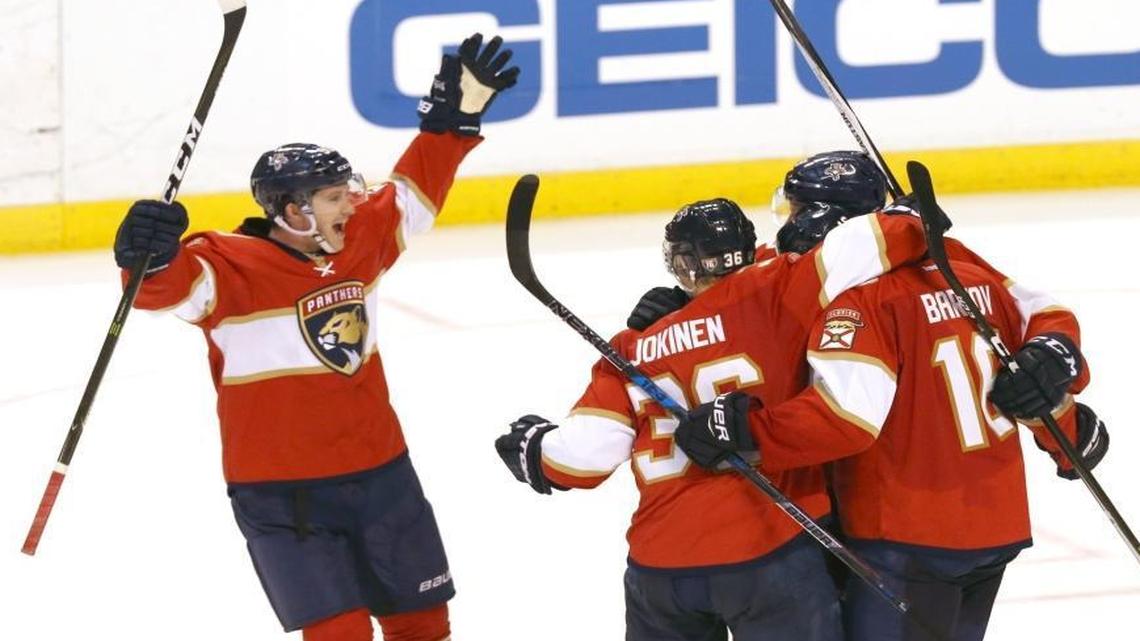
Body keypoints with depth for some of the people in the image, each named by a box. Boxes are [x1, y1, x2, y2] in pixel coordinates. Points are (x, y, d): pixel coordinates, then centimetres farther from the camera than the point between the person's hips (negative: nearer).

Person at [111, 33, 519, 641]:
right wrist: (152, 258, -53)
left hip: (381, 471, 7)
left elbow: (413, 191, 17)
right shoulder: (233, 266, -16)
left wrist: (459, 112, 13)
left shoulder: (357, 243, 4)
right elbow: (171, 286, -31)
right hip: (282, 494, -7)